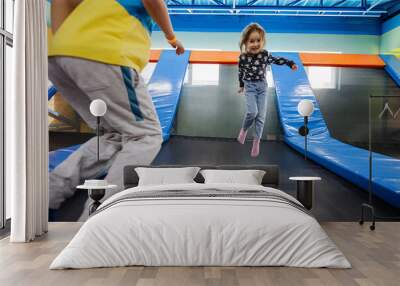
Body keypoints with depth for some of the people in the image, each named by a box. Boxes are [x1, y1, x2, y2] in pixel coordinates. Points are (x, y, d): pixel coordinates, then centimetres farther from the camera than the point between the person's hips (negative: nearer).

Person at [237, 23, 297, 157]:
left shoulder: (265, 54, -10)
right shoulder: (243, 57, -13)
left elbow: (277, 60, 9)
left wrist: (291, 63, 2)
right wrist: (241, 85, 16)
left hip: (262, 86, 2)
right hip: (249, 87, -2)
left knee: (261, 116, 1)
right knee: (252, 112, -20)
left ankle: (256, 141, 13)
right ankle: (244, 130, 10)